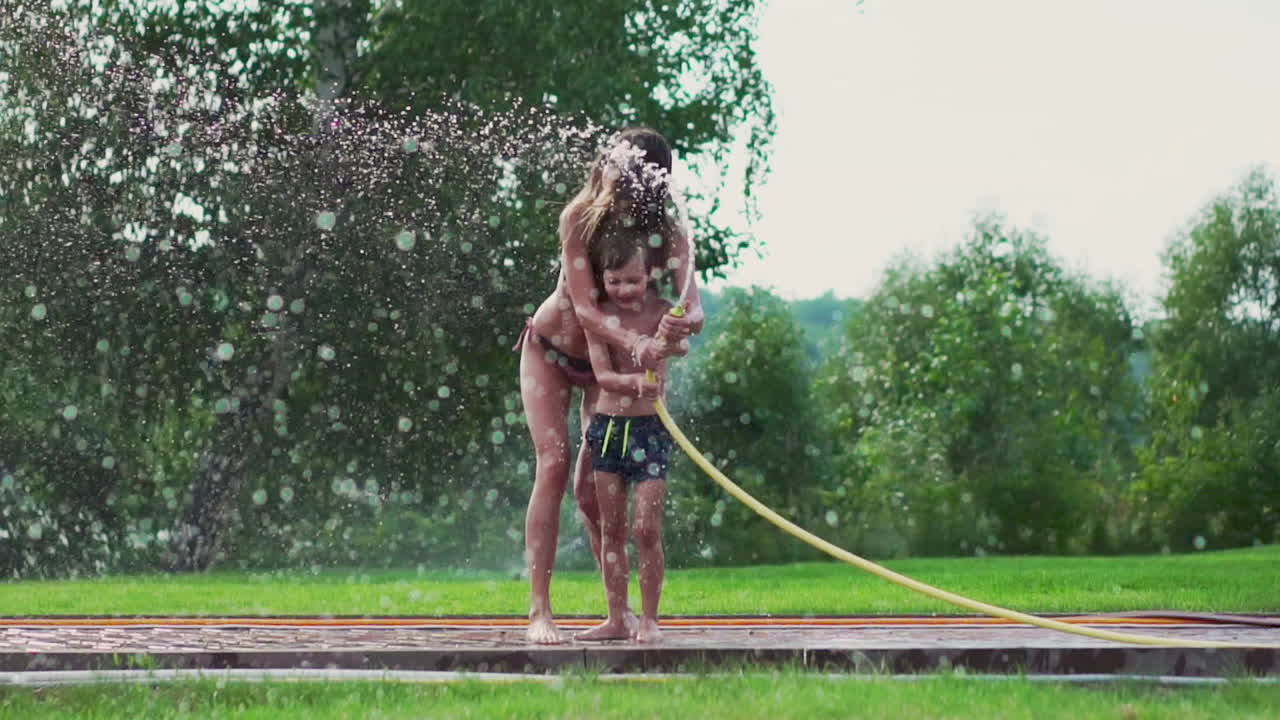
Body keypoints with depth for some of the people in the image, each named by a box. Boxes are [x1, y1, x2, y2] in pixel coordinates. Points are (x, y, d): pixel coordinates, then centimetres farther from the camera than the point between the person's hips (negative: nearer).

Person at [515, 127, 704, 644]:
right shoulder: (580, 218, -26)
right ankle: (539, 610, -16)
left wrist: (682, 323, -58)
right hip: (551, 351, -1)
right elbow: (584, 308, -33)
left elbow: (693, 307, -33)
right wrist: (636, 345, -50)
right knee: (553, 466, -14)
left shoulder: (670, 234, -21)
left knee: (593, 486, -5)